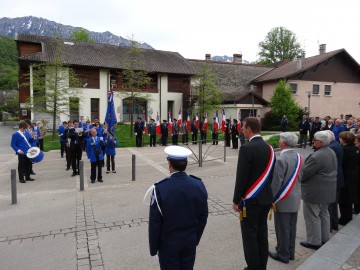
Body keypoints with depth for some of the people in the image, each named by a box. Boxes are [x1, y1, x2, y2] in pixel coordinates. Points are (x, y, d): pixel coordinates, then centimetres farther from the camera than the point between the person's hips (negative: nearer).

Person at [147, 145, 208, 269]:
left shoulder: (160, 188, -24)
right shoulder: (199, 185, -11)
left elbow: (155, 222, -16)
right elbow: (203, 216, 0)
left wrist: (153, 248, -1)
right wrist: (196, 238, 14)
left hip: (168, 244, -3)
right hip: (190, 242, 4)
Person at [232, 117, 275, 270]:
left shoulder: (247, 148, -19)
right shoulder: (269, 148, 5)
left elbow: (241, 177, -19)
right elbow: (271, 175, 10)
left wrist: (236, 200, -9)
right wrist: (266, 191, 18)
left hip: (250, 200, -8)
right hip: (266, 198, 8)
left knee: (250, 236, 5)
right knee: (262, 234, 18)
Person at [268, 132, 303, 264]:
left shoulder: (281, 160, -22)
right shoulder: (299, 157, 1)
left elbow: (276, 182, -21)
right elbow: (300, 177, 9)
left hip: (283, 200, -8)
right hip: (295, 199, 8)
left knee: (282, 228, 7)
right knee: (291, 227, 19)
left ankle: (283, 254, 21)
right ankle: (290, 252, 33)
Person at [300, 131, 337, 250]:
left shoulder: (317, 156, -27)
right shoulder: (331, 152, 5)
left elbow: (304, 172, -22)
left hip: (315, 191, -10)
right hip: (328, 190, 10)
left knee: (312, 216, 3)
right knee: (324, 214, 21)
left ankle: (314, 241, 14)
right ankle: (324, 238, 35)